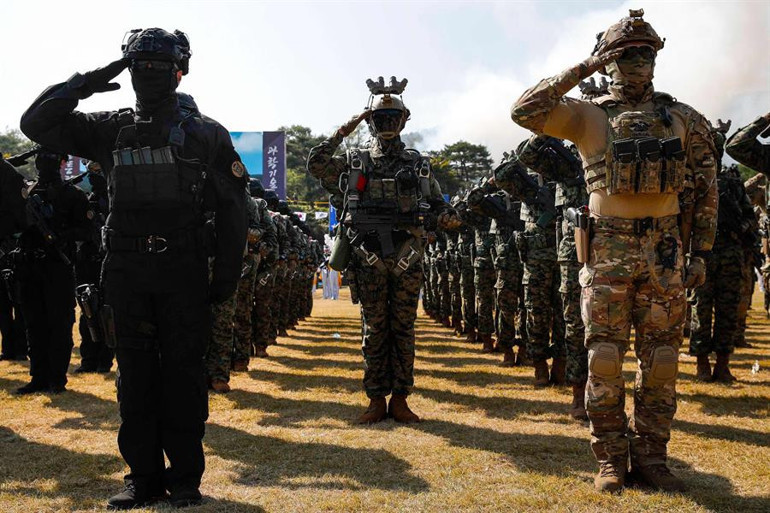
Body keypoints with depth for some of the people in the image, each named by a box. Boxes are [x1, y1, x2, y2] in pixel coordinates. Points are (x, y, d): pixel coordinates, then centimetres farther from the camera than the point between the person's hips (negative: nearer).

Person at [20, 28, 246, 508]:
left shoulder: (206, 134, 4)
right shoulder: (112, 129, 10)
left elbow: (233, 208, 4)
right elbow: (37, 123, 7)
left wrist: (227, 274, -2)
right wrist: (86, 83, -3)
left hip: (184, 271, -2)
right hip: (126, 271, 3)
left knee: (184, 374, 1)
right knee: (136, 375, 6)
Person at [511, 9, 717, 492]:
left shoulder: (685, 120, 10)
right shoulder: (589, 116, 4)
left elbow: (705, 191, 13)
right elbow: (526, 110, -10)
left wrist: (701, 252, 6)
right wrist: (581, 70, -9)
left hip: (665, 251, 2)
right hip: (608, 249, -2)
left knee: (661, 358, 4)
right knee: (605, 357, -1)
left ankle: (650, 456, 16)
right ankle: (610, 459, 10)